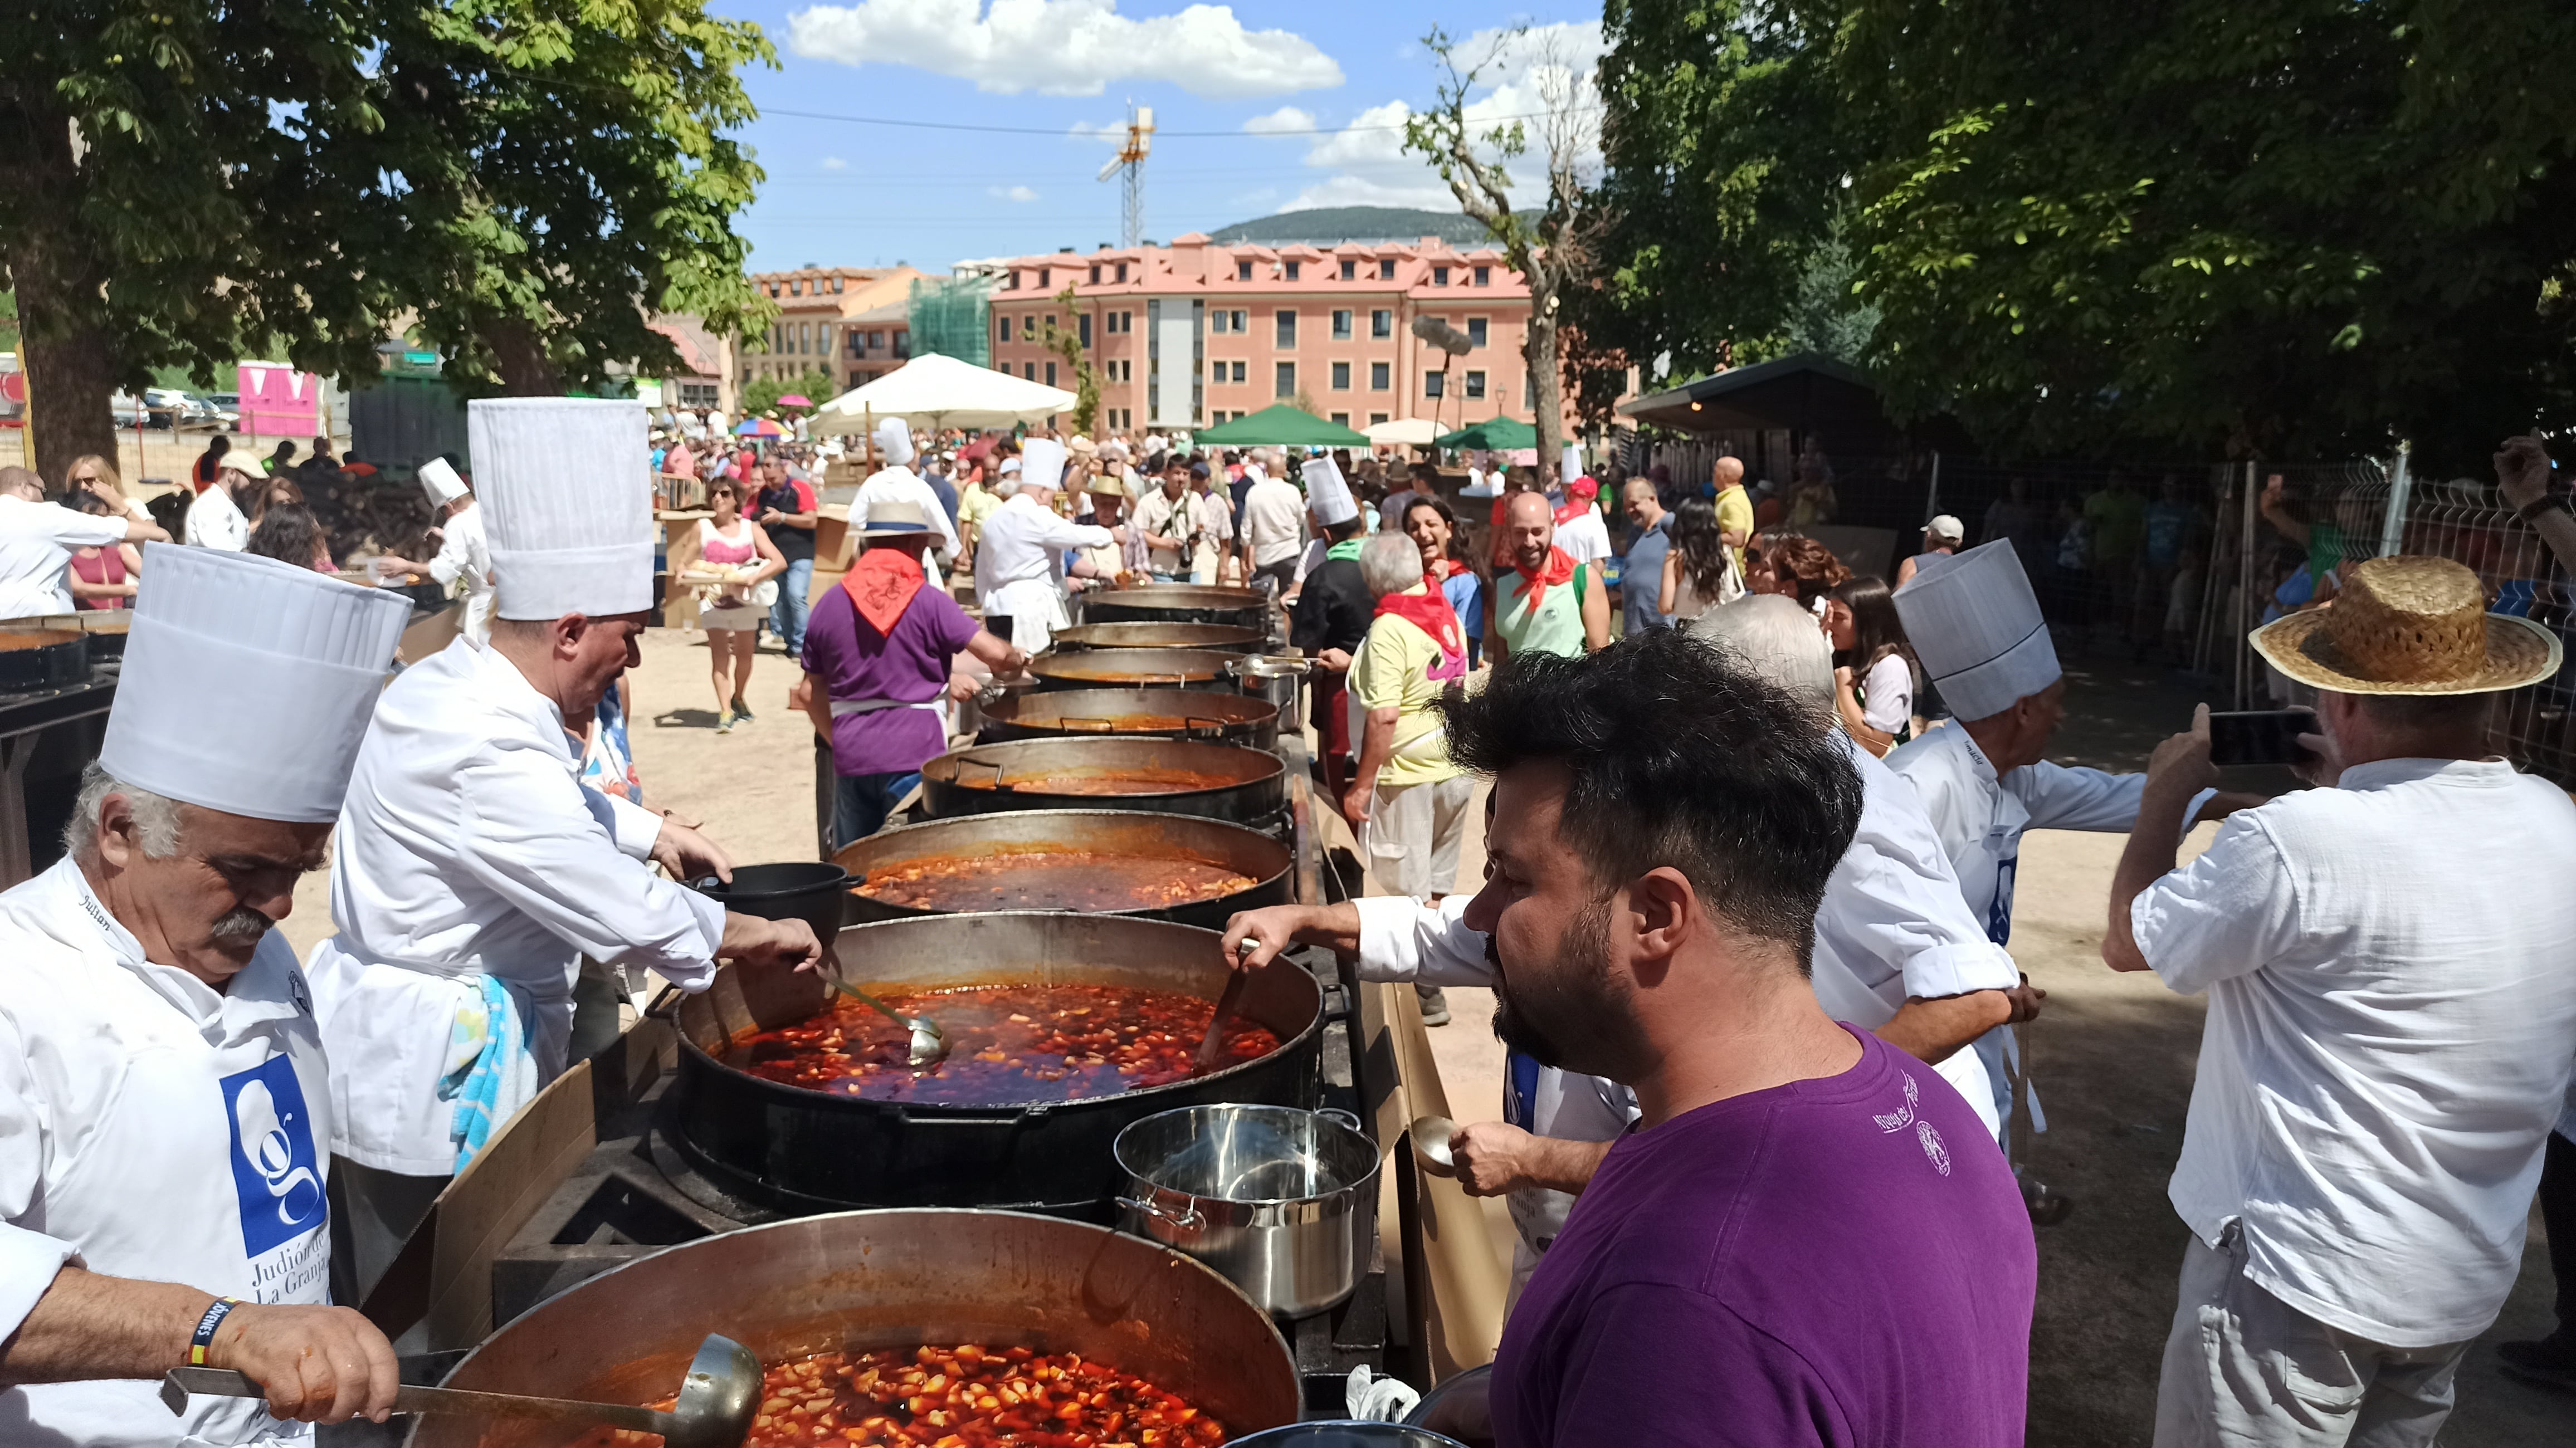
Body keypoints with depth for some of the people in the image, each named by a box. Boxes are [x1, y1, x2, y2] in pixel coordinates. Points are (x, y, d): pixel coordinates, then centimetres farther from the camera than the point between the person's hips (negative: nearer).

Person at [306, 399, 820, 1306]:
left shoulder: (451, 683, 4)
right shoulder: (488, 748, -28)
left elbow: (556, 799, 24)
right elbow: (618, 908, -25)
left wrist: (648, 829, 19)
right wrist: (754, 937, -12)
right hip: (430, 1077, -10)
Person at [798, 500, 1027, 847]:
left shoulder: (829, 604, 6)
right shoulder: (928, 601, -7)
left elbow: (809, 692, 11)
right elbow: (994, 654, -12)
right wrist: (1018, 658, 10)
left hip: (851, 754, 4)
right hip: (914, 751, -4)